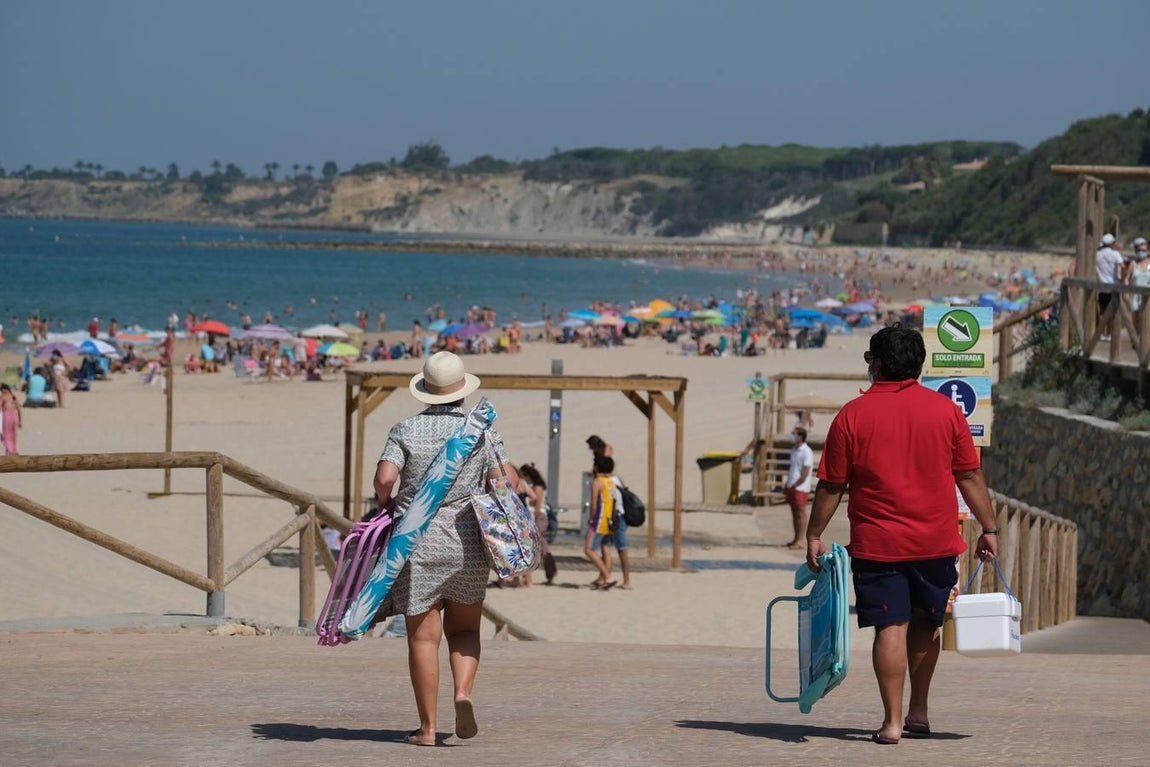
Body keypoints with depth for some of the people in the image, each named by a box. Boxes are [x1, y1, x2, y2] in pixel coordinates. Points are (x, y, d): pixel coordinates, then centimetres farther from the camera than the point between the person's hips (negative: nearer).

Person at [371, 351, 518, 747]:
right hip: (467, 543, 1)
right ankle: (463, 693, -9)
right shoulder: (481, 430, 0)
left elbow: (384, 478, -15)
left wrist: (387, 502, 6)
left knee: (423, 637, 3)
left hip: (416, 542, -1)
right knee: (463, 629, 17)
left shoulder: (406, 430, -3)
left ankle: (427, 727, 4)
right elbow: (509, 481, -4)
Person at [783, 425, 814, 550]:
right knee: (794, 513, 12)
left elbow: (805, 473, -17)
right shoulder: (794, 450, 12)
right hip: (791, 487, 8)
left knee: (801, 513, -3)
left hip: (801, 488, -8)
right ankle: (796, 539, 19)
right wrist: (787, 485, 14)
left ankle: (800, 541, 0)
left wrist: (794, 486, -15)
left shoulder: (806, 452, -14)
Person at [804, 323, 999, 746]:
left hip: (877, 544, -2)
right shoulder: (945, 410, 1)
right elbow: (970, 475, 3)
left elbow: (831, 485, -2)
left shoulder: (853, 415, -5)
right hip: (935, 541, 2)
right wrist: (988, 528, 10)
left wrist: (814, 535, 6)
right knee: (925, 623, 17)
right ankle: (919, 711, 22)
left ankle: (892, 722, -5)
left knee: (891, 628, -1)